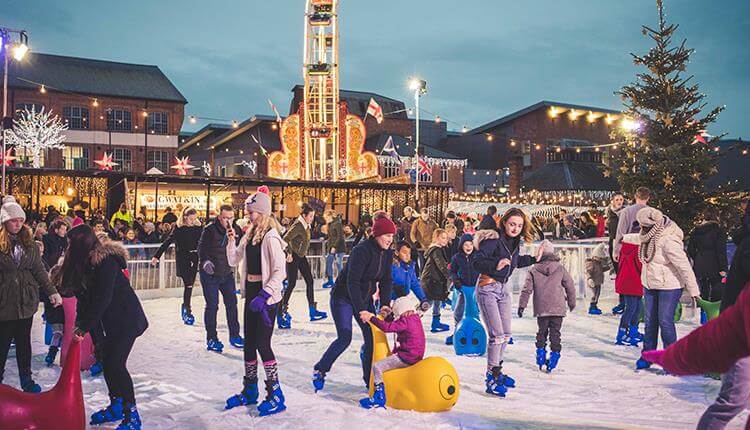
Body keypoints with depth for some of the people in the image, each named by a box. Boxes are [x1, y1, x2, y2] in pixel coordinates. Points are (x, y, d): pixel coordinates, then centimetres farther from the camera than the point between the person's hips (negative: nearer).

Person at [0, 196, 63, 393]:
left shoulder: (29, 242, 6)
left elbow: (39, 270, 8)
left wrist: (51, 291, 2)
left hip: (26, 300, 4)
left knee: (24, 342, 13)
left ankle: (26, 380, 24)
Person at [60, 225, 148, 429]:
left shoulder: (106, 262, -22)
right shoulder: (88, 263, 7)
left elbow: (101, 299, -25)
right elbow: (85, 297, 8)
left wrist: (84, 326, -21)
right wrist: (82, 324, 0)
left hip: (126, 319, -9)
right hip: (110, 321, 9)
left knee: (115, 364, -12)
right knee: (108, 361, 12)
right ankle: (116, 406, 27)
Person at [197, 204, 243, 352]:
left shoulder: (235, 230, -2)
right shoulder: (210, 230, -14)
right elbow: (201, 247, -10)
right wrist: (205, 261, -24)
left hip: (227, 273, 5)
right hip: (209, 274, -4)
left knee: (231, 303, 8)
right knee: (212, 305, 0)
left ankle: (234, 335, 22)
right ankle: (211, 339, 13)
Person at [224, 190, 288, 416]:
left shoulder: (270, 237, -16)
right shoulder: (249, 235, 9)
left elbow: (280, 272, -19)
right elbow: (234, 261, 13)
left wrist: (264, 295, -25)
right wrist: (231, 241, -2)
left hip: (266, 294, -8)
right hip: (251, 292, 8)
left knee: (262, 344, -6)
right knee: (249, 342, 13)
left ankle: (275, 395, 6)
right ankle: (249, 391, 26)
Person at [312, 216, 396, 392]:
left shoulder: (387, 253, -3)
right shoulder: (361, 251, -27)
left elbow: (386, 280, 2)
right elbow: (352, 282, -30)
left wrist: (385, 303, -12)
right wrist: (361, 310, -36)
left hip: (365, 298, 7)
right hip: (343, 297, -7)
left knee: (373, 337, 1)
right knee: (345, 338, -14)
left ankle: (370, 380, 14)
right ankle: (320, 370, 8)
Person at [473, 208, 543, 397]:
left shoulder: (515, 242, 2)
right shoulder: (493, 240, -21)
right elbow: (477, 263, -27)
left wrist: (534, 259, 14)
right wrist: (495, 265, -42)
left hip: (503, 288, 8)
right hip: (488, 288, -8)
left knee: (506, 334, 15)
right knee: (497, 334, -13)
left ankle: (496, 370, 32)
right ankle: (491, 380, -4)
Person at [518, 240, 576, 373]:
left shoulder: (534, 270, 0)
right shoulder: (560, 268, 2)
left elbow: (527, 289, -2)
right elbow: (570, 286, 8)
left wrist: (522, 305, 3)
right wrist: (571, 302, 21)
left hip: (541, 308, 0)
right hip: (558, 308, 0)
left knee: (542, 331, 15)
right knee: (555, 333, 8)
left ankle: (541, 350, 7)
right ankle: (555, 353, 3)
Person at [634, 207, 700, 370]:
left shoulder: (669, 241, -26)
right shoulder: (650, 235, -2)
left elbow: (684, 266, -23)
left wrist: (693, 290, -19)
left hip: (669, 286, -8)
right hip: (650, 285, 8)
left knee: (665, 321, -8)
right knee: (650, 320, 10)